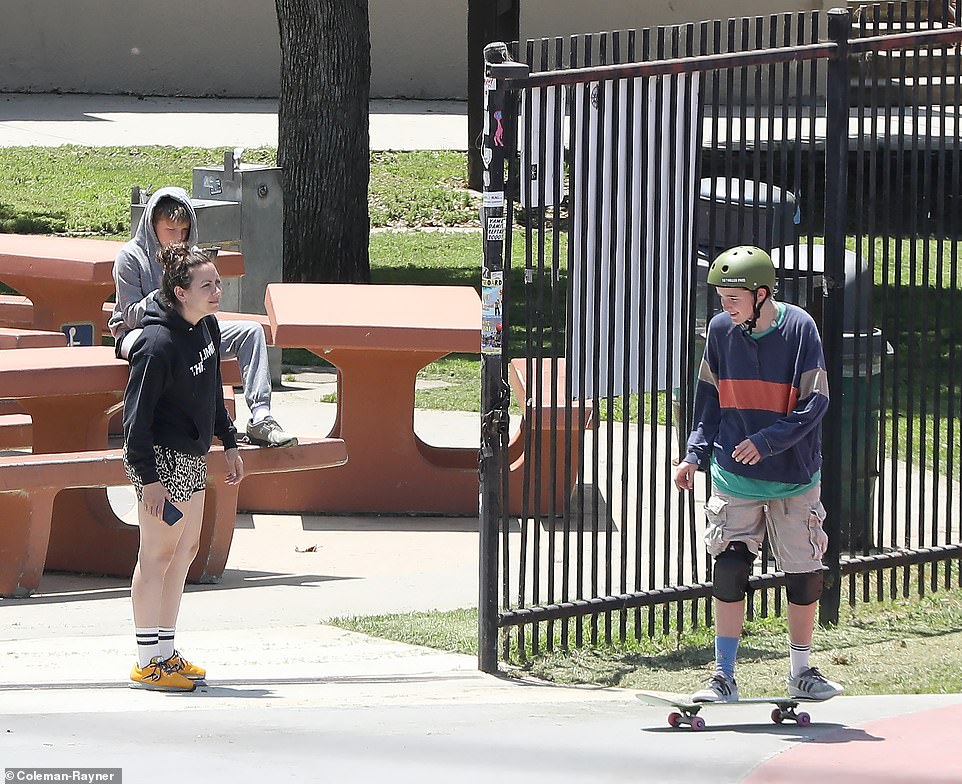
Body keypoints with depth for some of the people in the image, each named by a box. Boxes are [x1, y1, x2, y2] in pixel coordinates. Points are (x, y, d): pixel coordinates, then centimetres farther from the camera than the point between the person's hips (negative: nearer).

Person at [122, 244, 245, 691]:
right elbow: (137, 413, -21)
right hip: (163, 457, -9)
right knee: (158, 554, -3)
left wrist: (229, 443, 20)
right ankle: (148, 662, 3)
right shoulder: (159, 344, -22)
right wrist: (149, 477, -22)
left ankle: (165, 651, 21)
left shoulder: (207, 327, 5)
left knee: (185, 549, 13)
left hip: (192, 456, 9)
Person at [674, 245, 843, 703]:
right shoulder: (721, 330, 0)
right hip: (734, 474, 2)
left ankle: (802, 673, 22)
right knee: (730, 569, -6)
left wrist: (767, 441, -22)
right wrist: (696, 454, 0)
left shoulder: (799, 328, -11)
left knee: (804, 575, 6)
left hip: (794, 476, -2)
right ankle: (723, 676, 0)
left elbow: (815, 402, -12)